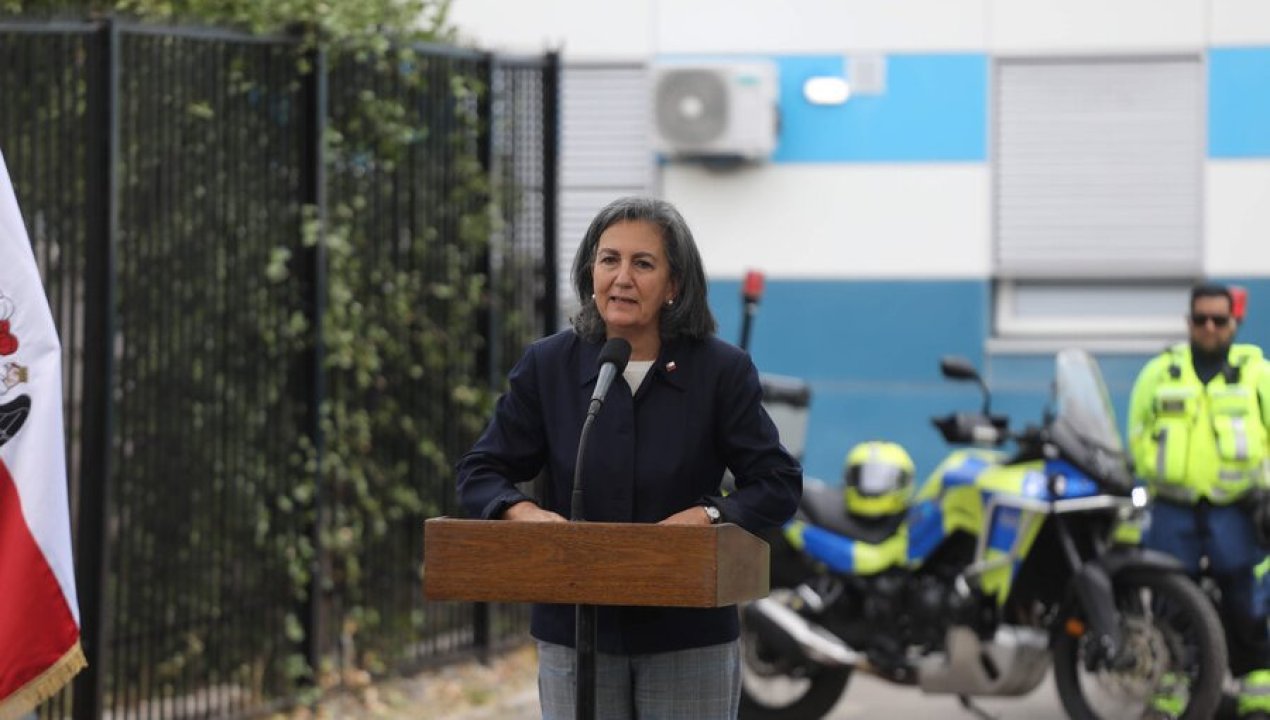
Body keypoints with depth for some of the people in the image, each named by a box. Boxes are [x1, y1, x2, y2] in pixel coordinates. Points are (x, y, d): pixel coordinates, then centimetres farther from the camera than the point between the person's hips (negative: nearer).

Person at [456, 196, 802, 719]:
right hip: (574, 633, 1)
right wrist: (523, 511, -19)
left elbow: (778, 485, -4)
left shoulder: (721, 370, -4)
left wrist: (706, 515, -22)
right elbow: (480, 473, 4)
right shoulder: (548, 366, 0)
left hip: (689, 636, -1)